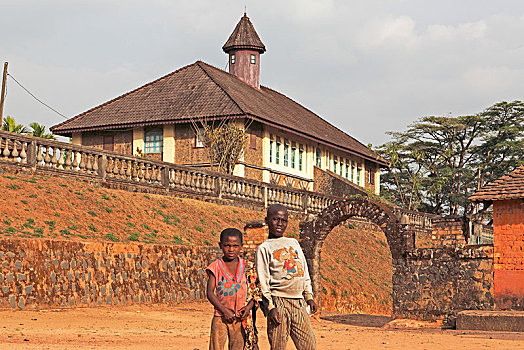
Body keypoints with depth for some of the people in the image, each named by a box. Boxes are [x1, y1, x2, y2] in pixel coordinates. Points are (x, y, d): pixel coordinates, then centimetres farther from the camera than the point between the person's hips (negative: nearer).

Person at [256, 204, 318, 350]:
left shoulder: (293, 243, 18)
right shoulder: (264, 248, 2)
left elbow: (304, 271, 20)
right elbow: (263, 281, -3)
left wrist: (309, 297, 14)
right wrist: (270, 307, -11)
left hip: (298, 302, 5)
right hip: (278, 302, -5)